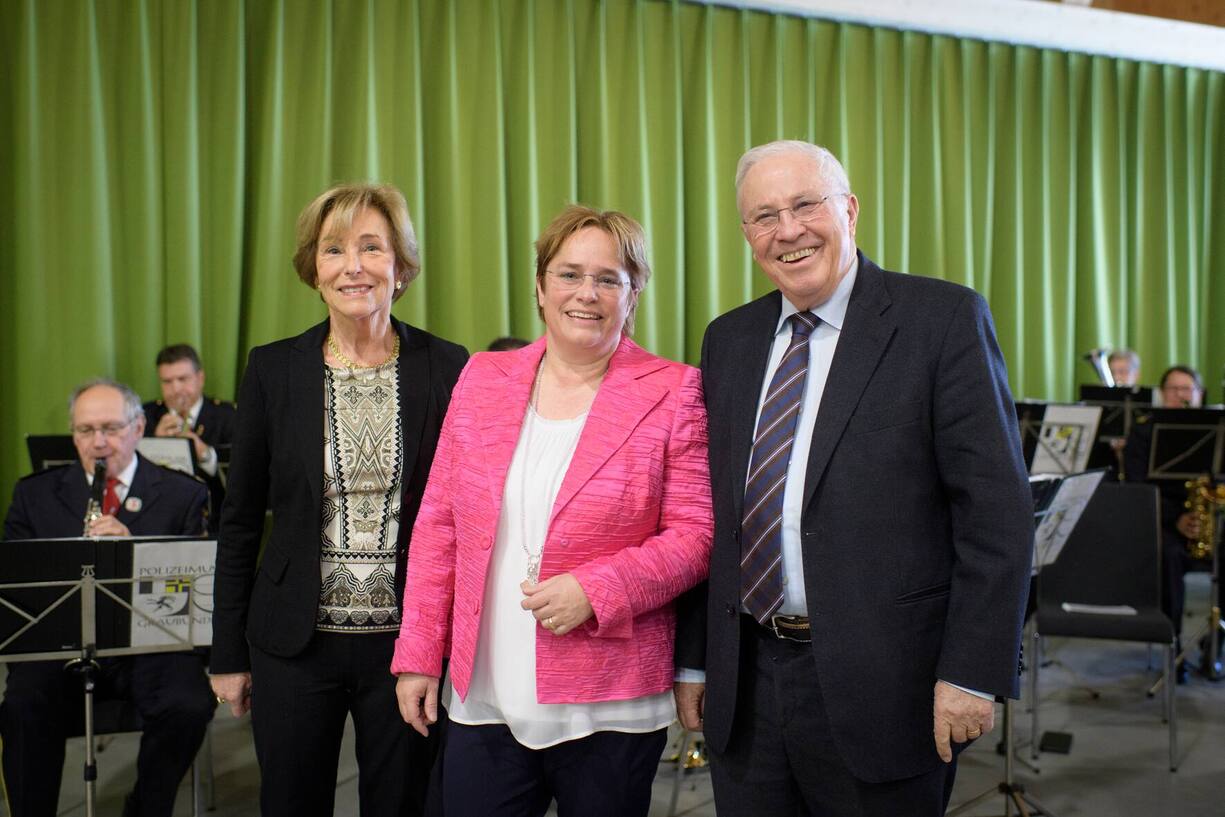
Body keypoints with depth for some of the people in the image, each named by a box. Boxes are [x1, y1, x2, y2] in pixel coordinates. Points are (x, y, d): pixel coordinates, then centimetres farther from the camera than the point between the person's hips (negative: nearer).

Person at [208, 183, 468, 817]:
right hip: (296, 645, 1)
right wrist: (228, 654, 5)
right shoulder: (272, 368, 1)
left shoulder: (447, 368, -3)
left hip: (407, 642, -1)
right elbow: (240, 520, 5)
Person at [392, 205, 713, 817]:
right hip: (482, 699, 3)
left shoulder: (672, 393, -3)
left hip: (609, 710, -2)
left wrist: (595, 590, -18)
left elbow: (694, 535, -5)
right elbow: (438, 525, 9)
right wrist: (418, 653, 6)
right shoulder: (482, 379, 6)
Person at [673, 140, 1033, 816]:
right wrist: (693, 659, 10)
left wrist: (972, 673, -14)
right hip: (744, 686, 5)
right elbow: (711, 516, 11)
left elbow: (997, 509, -10)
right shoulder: (728, 339, 9)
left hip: (881, 685, -4)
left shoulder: (944, 319, -6)